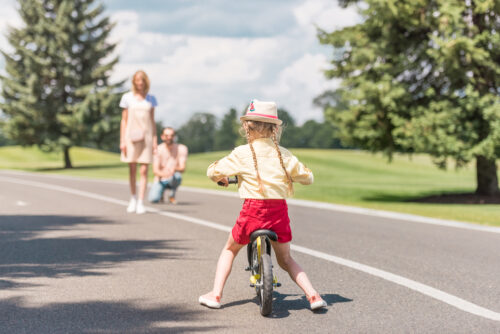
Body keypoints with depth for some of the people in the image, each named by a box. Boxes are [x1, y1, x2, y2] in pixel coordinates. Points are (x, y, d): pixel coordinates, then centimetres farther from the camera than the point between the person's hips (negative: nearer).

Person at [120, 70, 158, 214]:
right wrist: (122, 140, 0)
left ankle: (140, 203, -5)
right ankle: (133, 198, 22)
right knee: (132, 169, 4)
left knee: (144, 171, -6)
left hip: (146, 137, 0)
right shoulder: (127, 98, 4)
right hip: (131, 136, 0)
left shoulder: (150, 99, 9)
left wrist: (155, 141, 5)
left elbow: (152, 121, 12)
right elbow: (124, 120, 6)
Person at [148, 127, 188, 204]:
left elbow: (183, 168, -17)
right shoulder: (158, 149, -10)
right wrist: (162, 174, -42)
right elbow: (155, 170, -17)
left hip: (172, 179, 0)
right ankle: (160, 193, 11)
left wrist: (175, 169, -42)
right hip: (160, 180, 0)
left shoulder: (181, 148, -10)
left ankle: (172, 195, -7)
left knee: (177, 176, -37)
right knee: (153, 199, -27)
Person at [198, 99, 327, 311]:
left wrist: (222, 178, 27)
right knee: (285, 259, 21)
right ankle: (312, 295, 6)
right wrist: (289, 174, 32)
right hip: (279, 210, 2)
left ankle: (215, 294, 16)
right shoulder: (283, 154, 6)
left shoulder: (242, 154, -2)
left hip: (253, 209, -2)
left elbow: (213, 172, 4)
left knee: (230, 250, 22)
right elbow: (307, 178, 12)